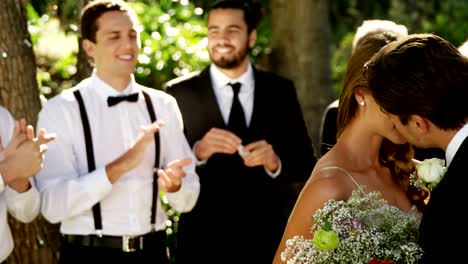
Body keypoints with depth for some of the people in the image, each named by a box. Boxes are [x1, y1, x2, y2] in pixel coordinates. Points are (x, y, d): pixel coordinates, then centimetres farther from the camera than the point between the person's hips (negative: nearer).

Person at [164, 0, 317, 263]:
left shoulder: (281, 90, 2)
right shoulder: (179, 93, -3)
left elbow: (307, 163, 2)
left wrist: (275, 162, -17)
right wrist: (197, 151, -25)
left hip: (264, 239, 2)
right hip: (203, 241, -2)